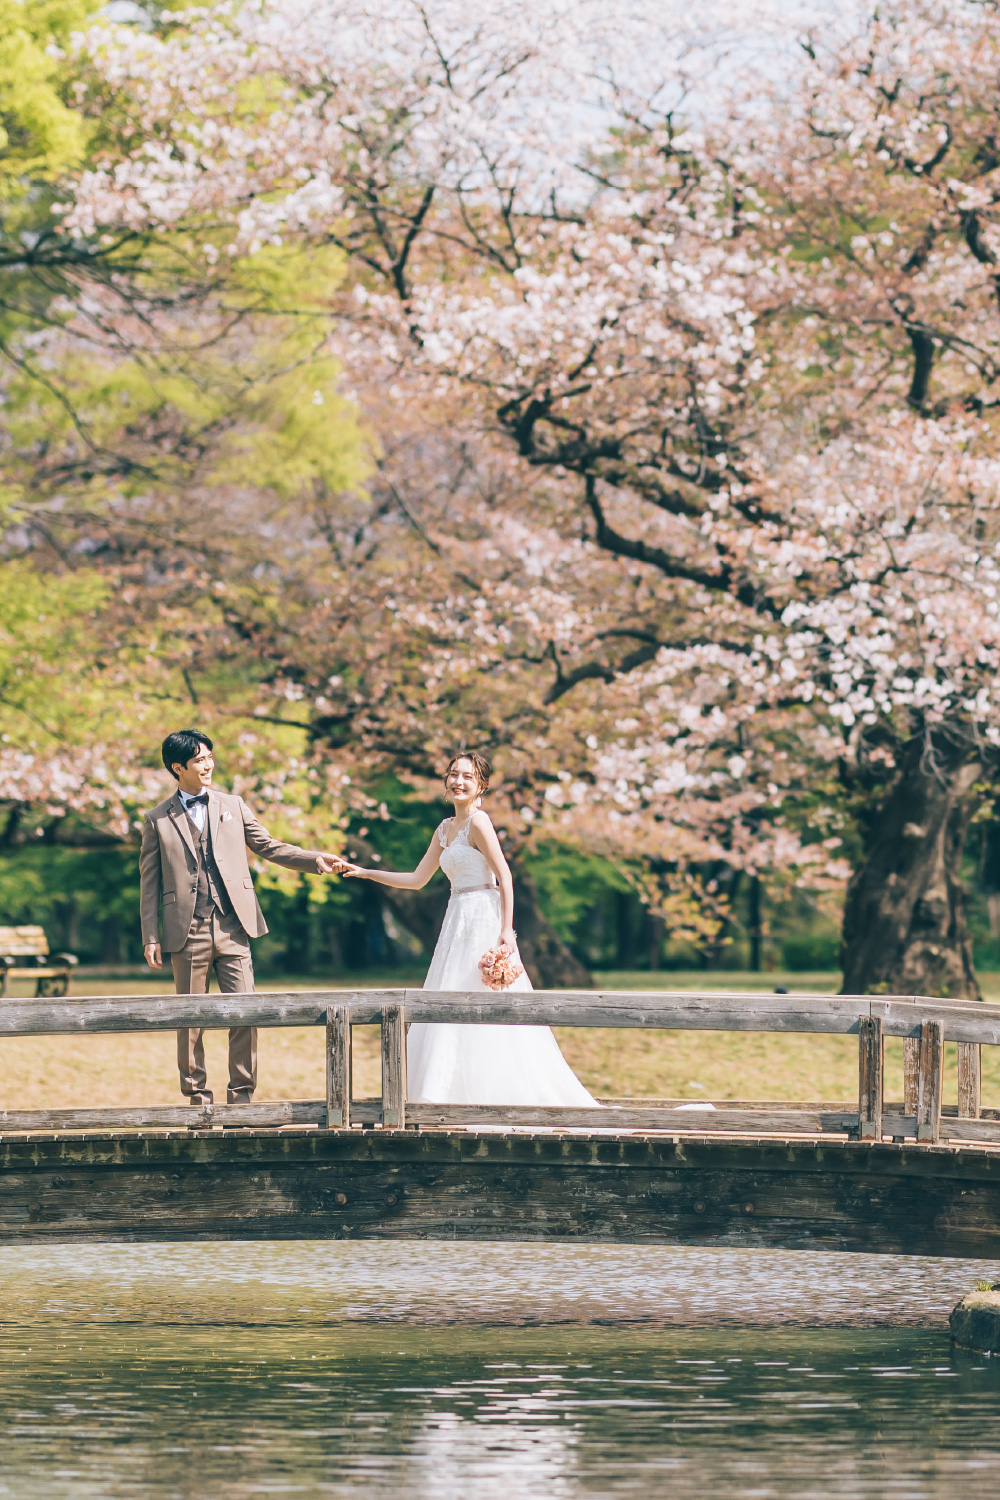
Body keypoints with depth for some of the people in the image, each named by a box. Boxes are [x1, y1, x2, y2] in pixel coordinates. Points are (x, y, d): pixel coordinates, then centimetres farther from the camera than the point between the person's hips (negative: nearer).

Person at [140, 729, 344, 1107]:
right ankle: (197, 1098, 10)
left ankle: (241, 1096, 0)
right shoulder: (158, 820, 8)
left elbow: (268, 847, 17)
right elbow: (149, 882, 7)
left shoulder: (232, 806, 14)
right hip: (187, 931, -1)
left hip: (232, 928, 1)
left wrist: (316, 860, 3)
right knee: (190, 1019, 1)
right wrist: (151, 937, 0)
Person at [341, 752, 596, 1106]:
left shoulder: (478, 822, -10)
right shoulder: (446, 829, 16)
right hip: (459, 920, 9)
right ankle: (449, 1097, 10)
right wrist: (365, 873, 18)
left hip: (483, 918, -9)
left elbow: (504, 876, -14)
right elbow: (417, 880, 21)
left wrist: (507, 929, -20)